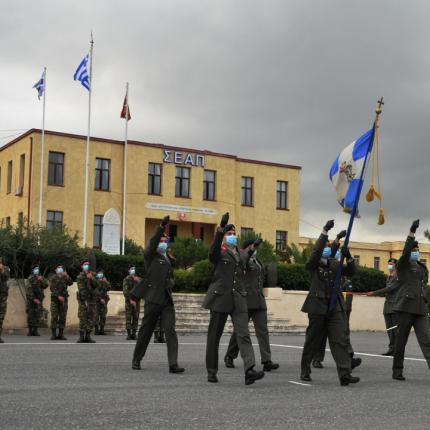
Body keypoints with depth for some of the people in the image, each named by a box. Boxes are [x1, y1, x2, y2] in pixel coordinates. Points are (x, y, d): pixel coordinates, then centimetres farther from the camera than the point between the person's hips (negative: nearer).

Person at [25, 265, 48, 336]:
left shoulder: (41, 278, 11)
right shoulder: (30, 279, -5)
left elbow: (45, 286, -1)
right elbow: (29, 290, -11)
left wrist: (42, 280, -17)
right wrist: (34, 299, -16)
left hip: (39, 299, 4)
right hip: (31, 299, -4)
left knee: (37, 315, 3)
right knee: (30, 315, -4)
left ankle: (35, 330, 6)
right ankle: (30, 330, 0)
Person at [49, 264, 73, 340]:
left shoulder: (65, 278, 13)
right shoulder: (52, 278, 4)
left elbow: (70, 283, -6)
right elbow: (52, 288, -7)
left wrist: (67, 276, -18)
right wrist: (58, 296, -17)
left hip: (64, 299, 3)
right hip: (55, 299, -3)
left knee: (63, 317, 2)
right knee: (54, 317, -6)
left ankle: (61, 334, 5)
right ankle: (54, 334, -3)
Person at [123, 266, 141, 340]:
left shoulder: (138, 279, 14)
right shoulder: (127, 279, 2)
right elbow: (125, 291, -8)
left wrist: (138, 282, -9)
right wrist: (130, 300, -16)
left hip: (137, 301, 4)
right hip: (129, 300, -4)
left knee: (136, 317, 1)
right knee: (128, 317, -6)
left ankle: (134, 333, 4)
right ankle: (129, 333, -4)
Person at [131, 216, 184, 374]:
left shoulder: (168, 259, 18)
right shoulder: (150, 256, 2)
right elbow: (152, 243, -17)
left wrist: (172, 259, 13)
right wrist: (162, 226, -26)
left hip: (167, 300, 4)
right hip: (153, 299, -4)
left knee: (170, 331, -8)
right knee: (145, 331, 6)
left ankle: (173, 364, -14)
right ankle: (136, 360, 22)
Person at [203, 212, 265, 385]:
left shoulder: (240, 253, 17)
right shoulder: (219, 252, -1)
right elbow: (213, 251, -26)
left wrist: (251, 249, 30)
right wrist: (220, 228, -39)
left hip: (238, 299, 4)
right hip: (220, 298, -4)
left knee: (243, 334, -12)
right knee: (214, 336, 4)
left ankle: (249, 370, -23)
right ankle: (211, 372, 15)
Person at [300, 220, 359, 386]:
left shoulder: (335, 264, 13)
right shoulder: (313, 265, -1)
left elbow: (351, 272, 6)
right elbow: (316, 251, -20)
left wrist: (348, 257, -13)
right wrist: (325, 231, -26)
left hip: (335, 308, 3)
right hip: (318, 307, -3)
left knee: (340, 340, -8)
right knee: (312, 341, 7)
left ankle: (345, 374, -14)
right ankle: (305, 371, 24)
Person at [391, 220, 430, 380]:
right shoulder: (403, 265, 0)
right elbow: (405, 252, -20)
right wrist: (412, 232, -28)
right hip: (405, 307, -5)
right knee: (401, 340, 2)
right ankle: (397, 370, 12)